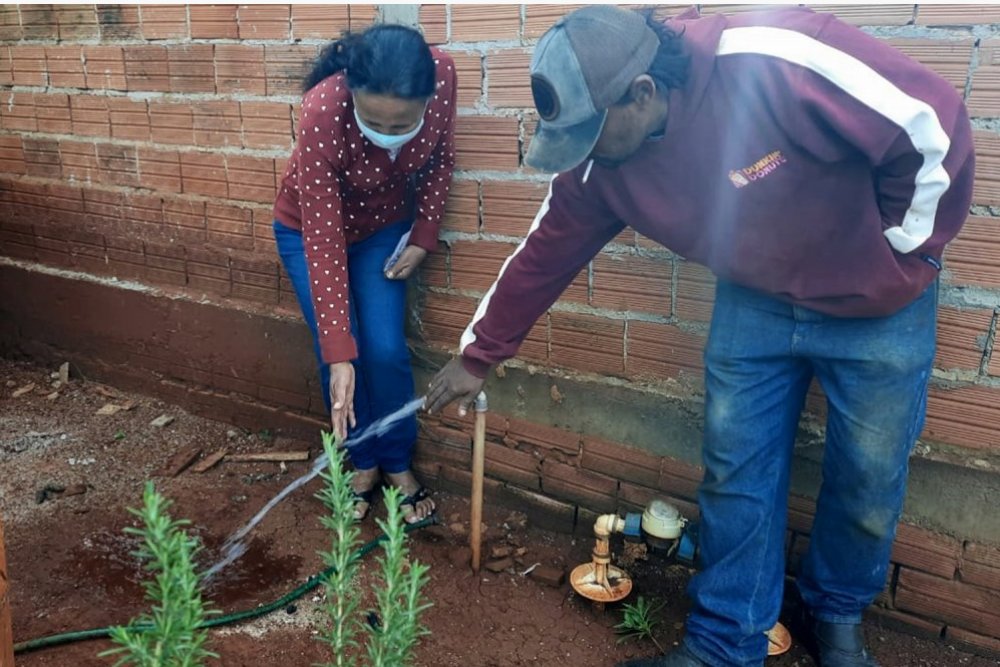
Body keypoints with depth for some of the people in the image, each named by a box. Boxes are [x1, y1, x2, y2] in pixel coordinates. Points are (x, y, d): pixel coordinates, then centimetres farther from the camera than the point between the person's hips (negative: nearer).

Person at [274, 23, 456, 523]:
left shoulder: (442, 74, -30)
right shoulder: (323, 113, -39)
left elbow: (441, 159, -7)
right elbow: (323, 243, -35)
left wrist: (423, 238, -12)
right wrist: (339, 354, -35)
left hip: (386, 225, 2)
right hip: (311, 227, -2)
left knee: (386, 351, -4)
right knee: (343, 356, -4)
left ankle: (398, 464, 19)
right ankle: (363, 463, 22)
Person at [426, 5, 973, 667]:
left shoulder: (779, 61, -34)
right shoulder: (600, 165, -15)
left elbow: (933, 128, -24)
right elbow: (544, 257, -2)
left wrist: (906, 248, -12)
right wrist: (478, 356, 7)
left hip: (879, 306, -3)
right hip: (756, 303, 4)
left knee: (868, 483, 8)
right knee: (734, 473, 4)